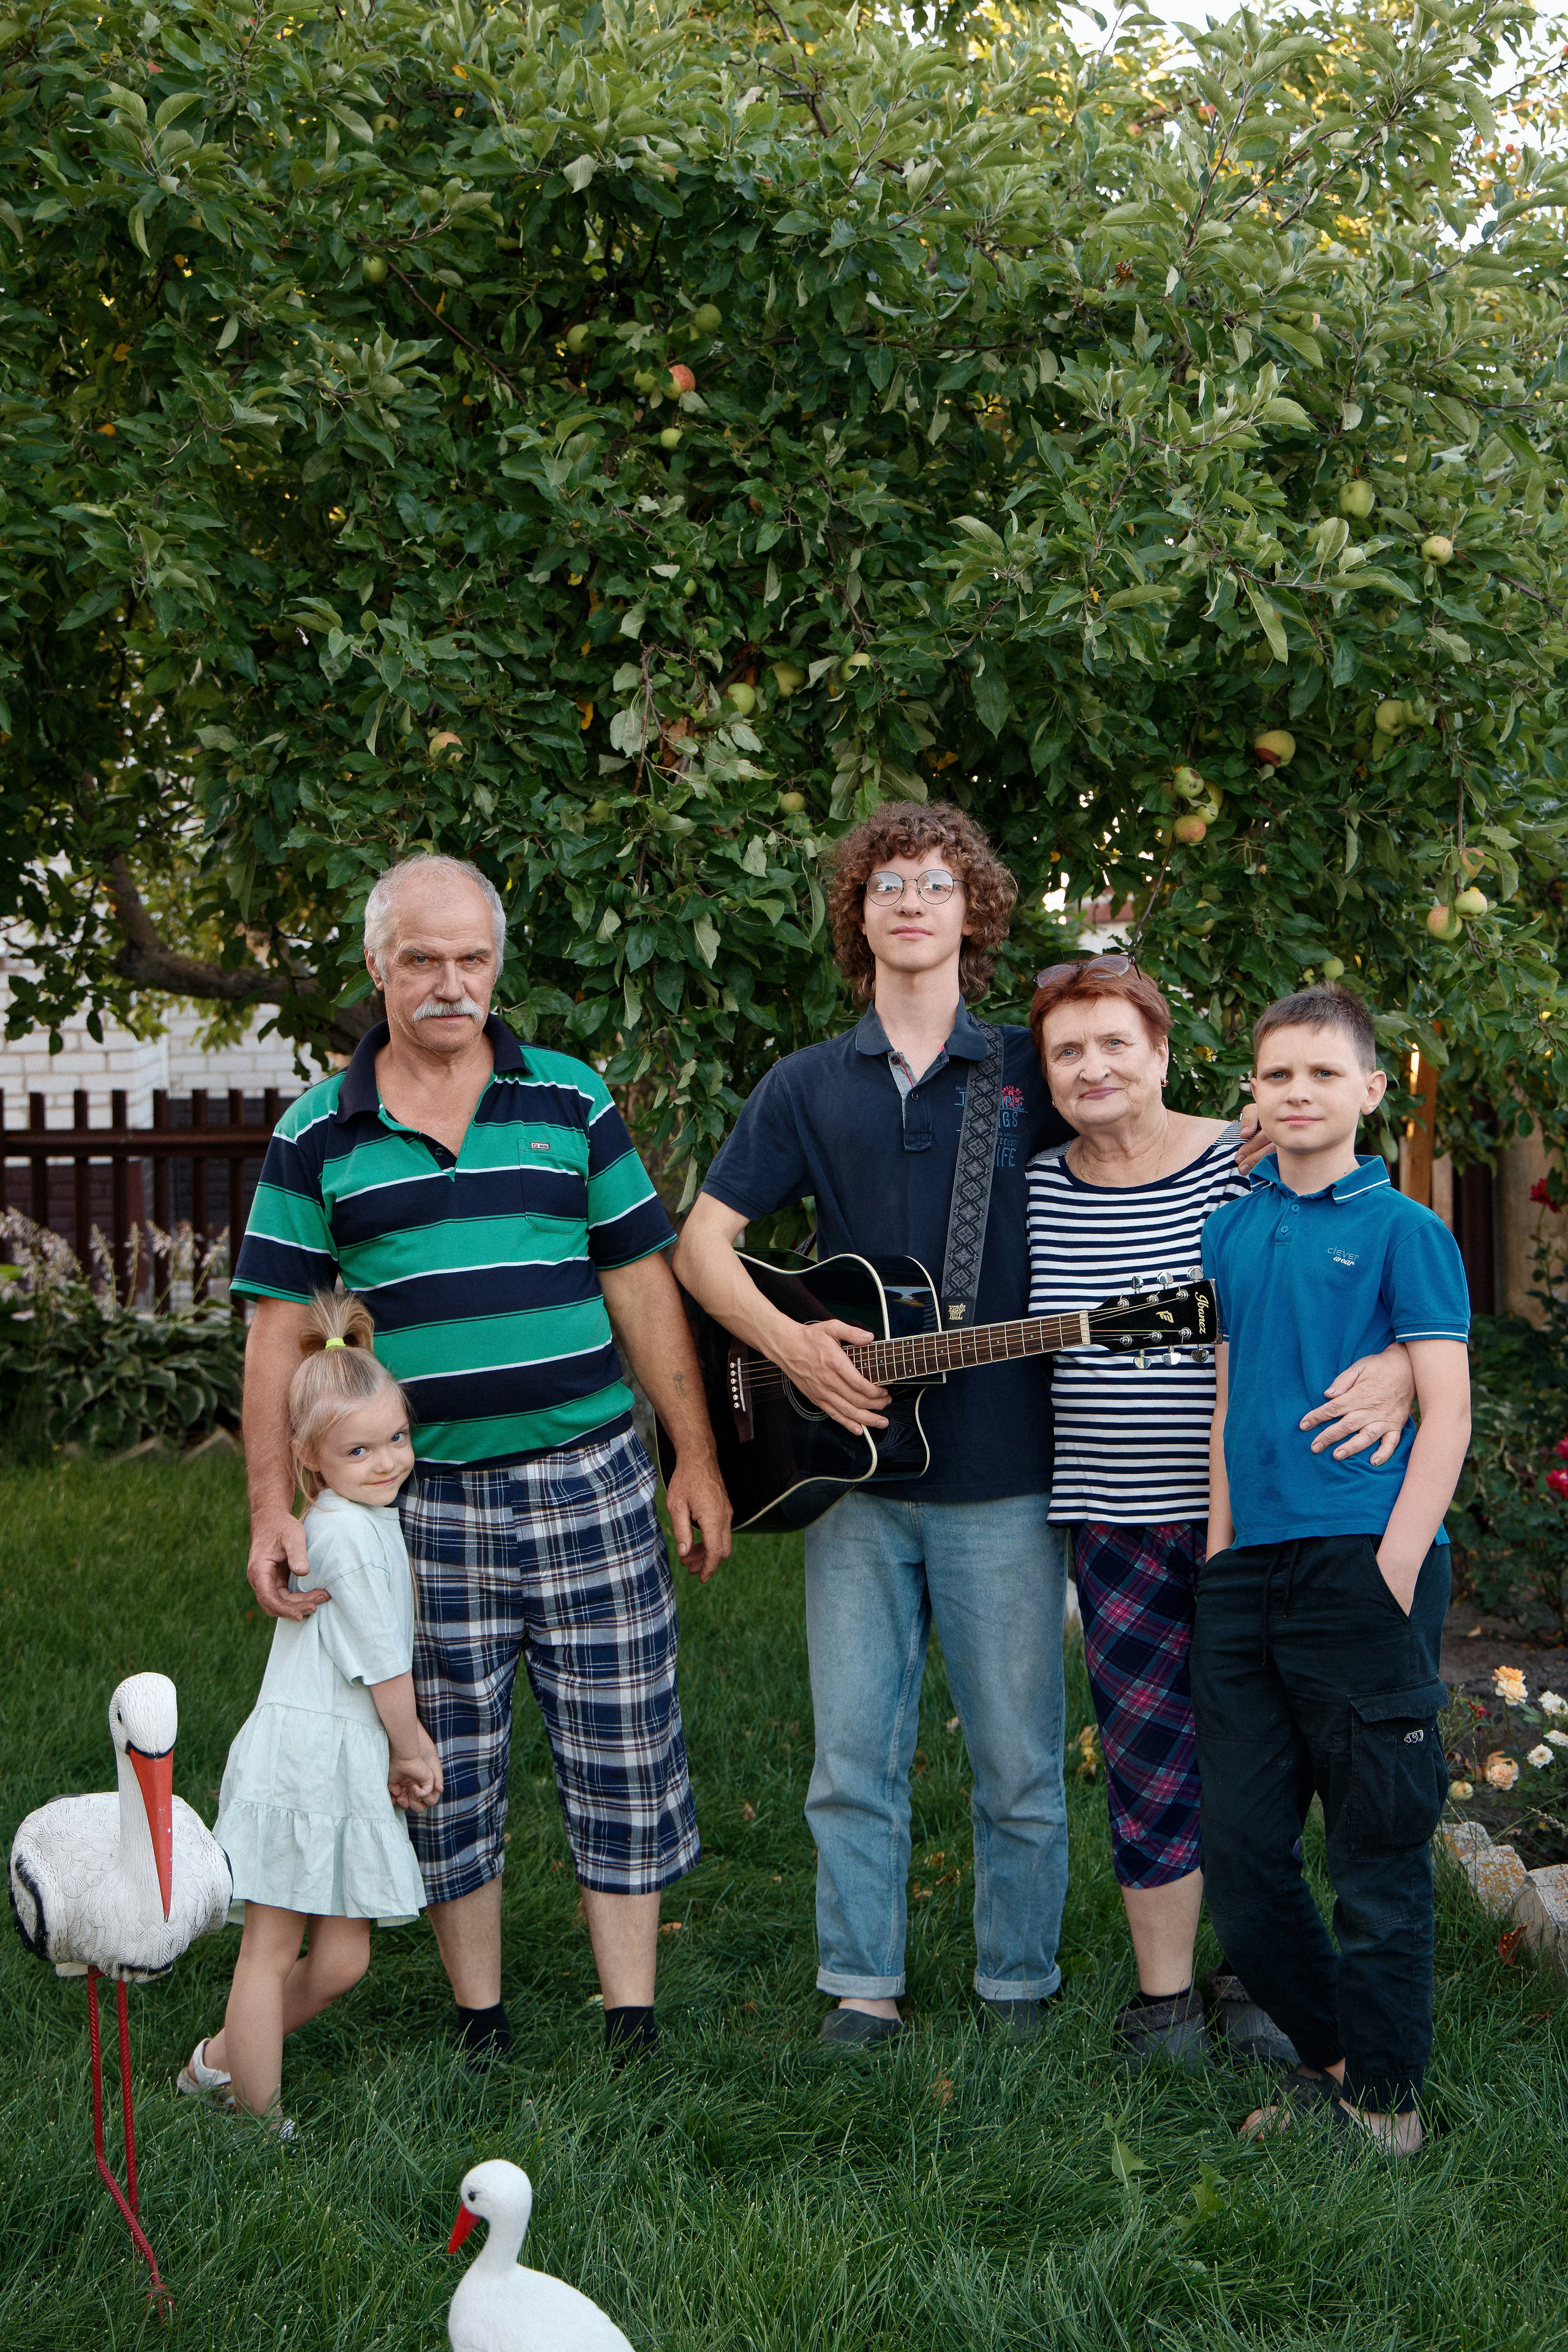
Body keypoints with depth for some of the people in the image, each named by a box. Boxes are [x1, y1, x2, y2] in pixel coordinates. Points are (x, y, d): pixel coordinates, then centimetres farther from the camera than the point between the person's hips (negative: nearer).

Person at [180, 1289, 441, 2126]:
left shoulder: (368, 1518, 14)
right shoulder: (348, 1533, -17)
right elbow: (381, 1662, -13)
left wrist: (407, 1745, 19)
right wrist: (410, 1749, 1)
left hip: (346, 1764, 10)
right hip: (311, 1756, -10)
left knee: (341, 1960, 11)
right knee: (271, 1949, -1)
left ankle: (223, 2059, 28)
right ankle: (259, 2120, 6)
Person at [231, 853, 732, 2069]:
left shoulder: (572, 1100, 5)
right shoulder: (317, 1136, 3)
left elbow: (642, 1285, 7)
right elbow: (280, 1329, 2)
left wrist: (697, 1459, 5)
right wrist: (273, 1507, -6)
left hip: (588, 1481, 0)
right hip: (420, 1502, 0)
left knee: (624, 1760, 3)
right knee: (448, 1776, 8)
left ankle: (634, 2024, 15)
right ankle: (482, 2025, 22)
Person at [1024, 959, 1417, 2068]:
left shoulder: (1252, 1167, -7)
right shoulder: (1035, 1186, 3)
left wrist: (1399, 1370, -28)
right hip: (1119, 1523, 2)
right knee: (1149, 1759, 5)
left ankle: (1248, 1978, 26)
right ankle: (1164, 1997, 20)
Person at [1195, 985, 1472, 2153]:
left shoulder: (1403, 1230, -2)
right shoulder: (1230, 1231, 13)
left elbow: (1447, 1414, -6)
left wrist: (1394, 1570, -15)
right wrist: (1223, 1553, 11)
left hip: (1362, 1563, -5)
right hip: (1245, 1573, 6)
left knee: (1378, 1848, 0)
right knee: (1241, 1849, 8)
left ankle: (1385, 2095, 13)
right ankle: (1331, 2056, 25)